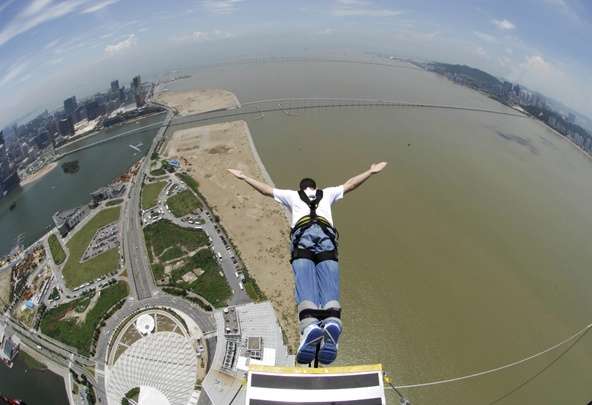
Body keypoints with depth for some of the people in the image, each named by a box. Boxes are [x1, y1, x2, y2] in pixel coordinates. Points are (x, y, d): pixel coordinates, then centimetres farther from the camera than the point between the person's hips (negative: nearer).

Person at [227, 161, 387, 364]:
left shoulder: (292, 195, 35)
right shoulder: (326, 193, 37)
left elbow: (265, 189, 41)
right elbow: (350, 184, 45)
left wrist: (243, 176, 55)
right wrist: (371, 171, 58)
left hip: (302, 235, -1)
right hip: (326, 235, 1)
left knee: (305, 287, -19)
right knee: (329, 286, -15)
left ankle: (309, 326, -46)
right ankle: (332, 323, -44)